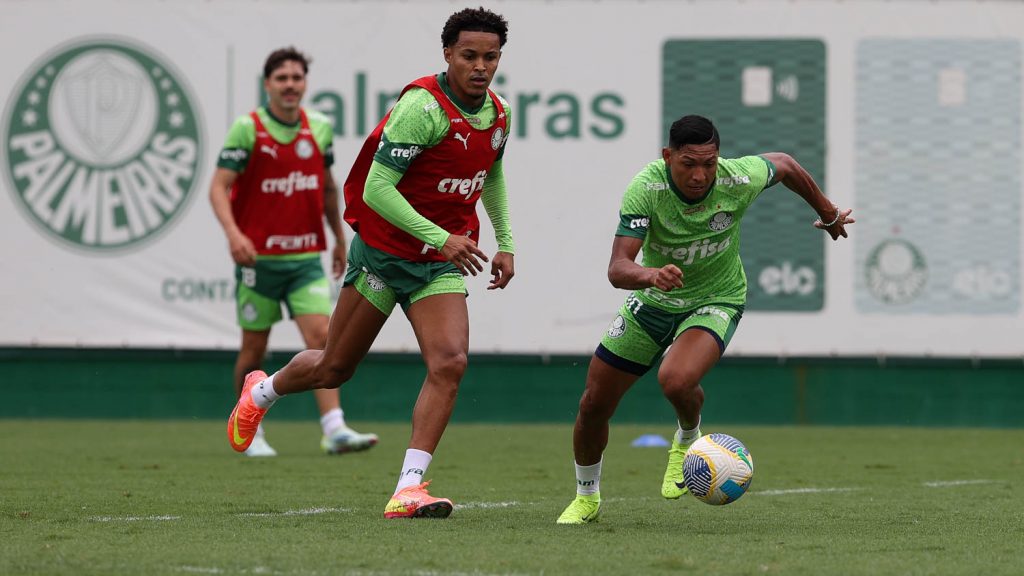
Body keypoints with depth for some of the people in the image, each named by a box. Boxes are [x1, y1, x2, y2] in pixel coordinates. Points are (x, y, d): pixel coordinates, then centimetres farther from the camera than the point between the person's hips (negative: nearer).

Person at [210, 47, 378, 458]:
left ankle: (334, 430, -17)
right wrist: (233, 233, -28)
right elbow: (219, 186, -12)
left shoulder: (319, 128, 6)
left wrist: (339, 239, 23)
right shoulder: (247, 129, -8)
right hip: (259, 257, -3)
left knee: (321, 337, -11)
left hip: (306, 257, 3)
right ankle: (249, 432, 21)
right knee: (254, 350, 5)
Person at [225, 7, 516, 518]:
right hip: (382, 252, -5)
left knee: (449, 363, -18)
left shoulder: (498, 114, 2)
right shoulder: (423, 106, -22)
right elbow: (376, 189, -25)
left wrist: (505, 242, 18)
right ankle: (261, 393, 41)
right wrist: (440, 238, -29)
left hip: (441, 264, 5)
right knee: (334, 369, 8)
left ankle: (408, 490, -18)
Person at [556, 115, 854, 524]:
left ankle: (688, 440, 5)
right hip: (652, 301, 2)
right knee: (593, 406, 5)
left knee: (675, 381, -32)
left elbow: (784, 165, -1)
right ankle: (586, 498, 33)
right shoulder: (646, 187, -29)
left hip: (717, 301, -2)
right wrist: (651, 274, -59)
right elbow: (617, 269, -35)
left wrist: (828, 213, 15)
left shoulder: (739, 180, -26)